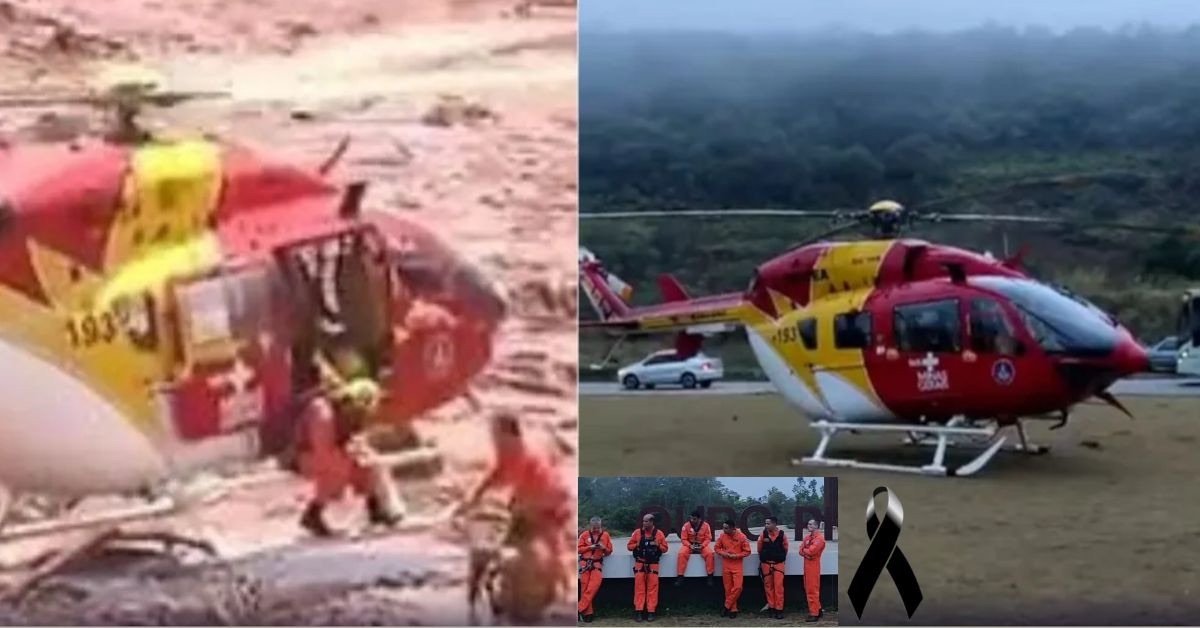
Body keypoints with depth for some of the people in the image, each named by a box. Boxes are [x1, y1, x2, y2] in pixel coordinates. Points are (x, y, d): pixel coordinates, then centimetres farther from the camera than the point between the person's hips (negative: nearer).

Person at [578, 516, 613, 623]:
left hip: (597, 563, 0)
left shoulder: (605, 535, 7)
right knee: (585, 587, -4)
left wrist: (604, 548, -9)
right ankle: (587, 612, 1)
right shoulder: (584, 534, 3)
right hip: (585, 563, 0)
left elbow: (609, 551, 12)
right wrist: (590, 547, -12)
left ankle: (581, 609, -13)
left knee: (594, 586, -18)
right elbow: (578, 549, 2)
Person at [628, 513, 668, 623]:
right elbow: (629, 546, 8)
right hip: (639, 564, 0)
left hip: (653, 564, 0)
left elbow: (665, 549, 8)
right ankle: (638, 611, 0)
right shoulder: (637, 532, 3)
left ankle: (651, 611, 2)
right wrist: (636, 545, -11)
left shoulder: (659, 534, 3)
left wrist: (658, 545, -11)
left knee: (652, 588, -2)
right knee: (639, 588, -2)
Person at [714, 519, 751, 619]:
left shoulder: (741, 537, -10)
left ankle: (727, 606, 2)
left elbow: (747, 551, -5)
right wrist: (723, 553, -11)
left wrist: (735, 556, -16)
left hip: (737, 565, -2)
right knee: (728, 588, 4)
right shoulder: (722, 536, -1)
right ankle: (733, 609, 13)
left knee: (737, 587, -13)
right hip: (725, 565, 3)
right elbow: (717, 548, 10)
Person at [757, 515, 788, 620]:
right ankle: (771, 608, 15)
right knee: (768, 586, 6)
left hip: (778, 563, -2)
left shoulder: (782, 535, -8)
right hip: (766, 563, 2)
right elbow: (759, 548, 8)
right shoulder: (763, 534, -5)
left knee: (778, 586, -6)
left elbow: (785, 548, 6)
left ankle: (779, 609, -2)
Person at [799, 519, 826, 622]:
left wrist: (804, 550, -2)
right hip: (807, 565, 9)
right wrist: (806, 554, -13)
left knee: (812, 590, -9)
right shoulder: (807, 537, 17)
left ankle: (814, 613, -8)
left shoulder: (819, 538, -11)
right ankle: (818, 609, 25)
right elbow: (801, 550, 8)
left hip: (813, 565, -9)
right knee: (808, 589, 15)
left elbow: (811, 551, -21)